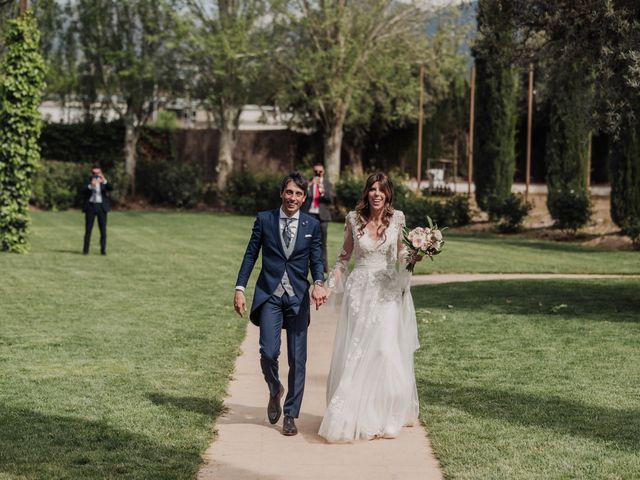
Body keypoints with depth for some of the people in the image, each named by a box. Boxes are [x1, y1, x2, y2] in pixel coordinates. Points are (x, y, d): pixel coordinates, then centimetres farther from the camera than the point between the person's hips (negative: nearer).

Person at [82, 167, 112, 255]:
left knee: (103, 229, -2)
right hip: (90, 206, 0)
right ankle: (85, 250, 2)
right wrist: (91, 186, -32)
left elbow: (110, 188, -15)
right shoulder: (88, 181, 5)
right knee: (88, 229, -1)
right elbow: (84, 190, -13)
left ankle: (103, 250, 2)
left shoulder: (104, 182, 6)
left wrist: (104, 181, -32)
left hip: (101, 207, 0)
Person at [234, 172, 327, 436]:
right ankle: (275, 390, 20)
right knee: (268, 352, -13)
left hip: (298, 296, 1)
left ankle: (290, 415, 14)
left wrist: (318, 283, -16)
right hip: (269, 295, -1)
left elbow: (316, 260, 4)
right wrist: (240, 289, 0)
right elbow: (250, 255, 6)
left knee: (297, 358, 2)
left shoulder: (312, 225, 5)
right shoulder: (264, 219, 3)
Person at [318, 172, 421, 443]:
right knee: (354, 354, 0)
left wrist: (412, 258, -7)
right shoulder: (354, 219, 0)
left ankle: (384, 417, 8)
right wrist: (329, 287, 0)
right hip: (359, 291, 0)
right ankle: (352, 417, 11)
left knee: (386, 351, -6)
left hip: (387, 293, 0)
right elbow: (344, 257, 8)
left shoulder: (397, 218, 2)